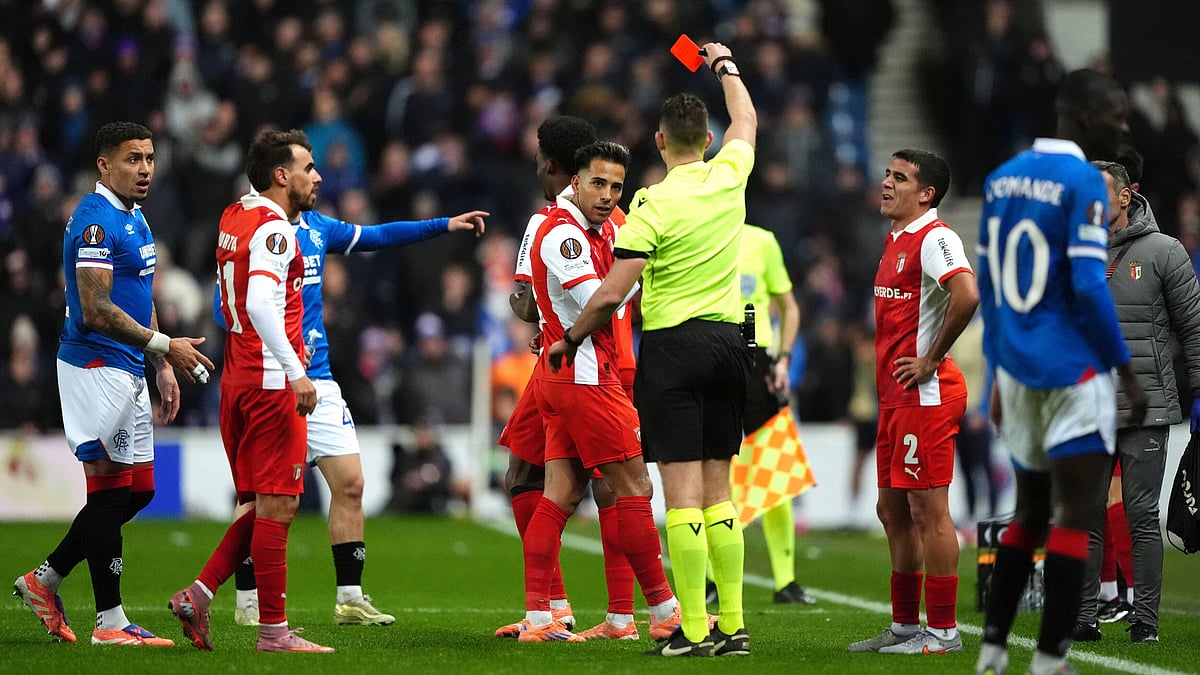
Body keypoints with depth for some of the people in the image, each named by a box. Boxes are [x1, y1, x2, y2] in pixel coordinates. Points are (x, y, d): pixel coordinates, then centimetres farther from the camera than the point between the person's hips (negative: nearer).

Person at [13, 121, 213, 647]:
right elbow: (96, 312, -23)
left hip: (128, 369, 10)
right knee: (111, 491, -6)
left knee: (138, 489, 11)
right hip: (95, 366, -10)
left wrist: (162, 367, 20)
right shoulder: (96, 222, -16)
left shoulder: (134, 218, 16)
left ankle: (44, 580, 19)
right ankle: (110, 621, -1)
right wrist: (164, 345, -20)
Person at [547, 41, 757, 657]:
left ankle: (694, 629, -9)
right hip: (728, 341, 6)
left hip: (673, 345, -6)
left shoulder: (653, 203, -12)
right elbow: (746, 119, 28)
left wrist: (568, 340, 2)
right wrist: (725, 66, 44)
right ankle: (732, 626, 8)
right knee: (718, 492, 10)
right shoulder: (729, 177, 4)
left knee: (682, 493, -7)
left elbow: (612, 294, -13)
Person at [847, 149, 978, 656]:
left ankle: (943, 630, -4)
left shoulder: (934, 238, -13)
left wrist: (932, 359, -20)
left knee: (928, 510, -8)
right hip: (895, 398, 10)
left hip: (926, 394, -10)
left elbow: (967, 295, -29)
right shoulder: (895, 241, 17)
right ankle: (905, 625, 21)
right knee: (893, 510, 13)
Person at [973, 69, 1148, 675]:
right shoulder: (1082, 182, -12)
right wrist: (1126, 370, -10)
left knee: (1030, 512, 16)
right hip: (1071, 369, -8)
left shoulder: (1001, 178, 11)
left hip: (1017, 368, 8)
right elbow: (1088, 286, -17)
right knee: (1077, 516, -3)